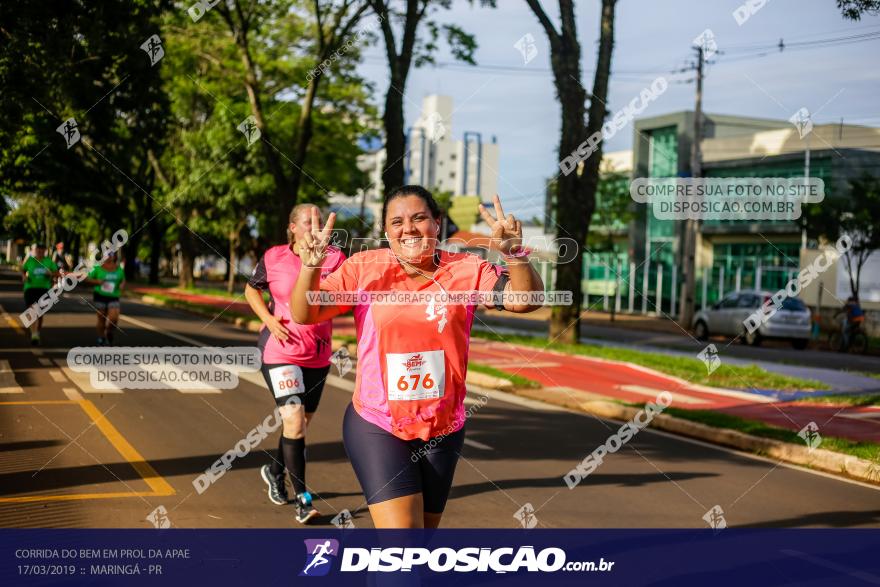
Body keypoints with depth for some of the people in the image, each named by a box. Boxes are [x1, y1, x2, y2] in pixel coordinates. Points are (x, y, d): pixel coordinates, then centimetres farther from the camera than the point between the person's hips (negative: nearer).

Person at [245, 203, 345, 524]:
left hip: (318, 354, 3)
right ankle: (302, 498, -7)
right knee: (293, 420, -14)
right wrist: (269, 320, -6)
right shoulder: (274, 257, -5)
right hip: (281, 351, -3)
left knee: (301, 422, 17)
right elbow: (252, 290, 10)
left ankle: (275, 470, 42)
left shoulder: (334, 257, -3)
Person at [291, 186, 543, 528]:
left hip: (443, 431, 3)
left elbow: (525, 299, -12)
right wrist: (312, 264, -27)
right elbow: (304, 314, -9)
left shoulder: (467, 270, -3)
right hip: (377, 429, -3)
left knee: (426, 526, 19)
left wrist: (514, 253, -30)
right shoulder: (363, 269, -5)